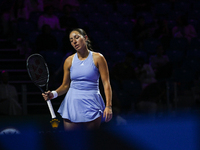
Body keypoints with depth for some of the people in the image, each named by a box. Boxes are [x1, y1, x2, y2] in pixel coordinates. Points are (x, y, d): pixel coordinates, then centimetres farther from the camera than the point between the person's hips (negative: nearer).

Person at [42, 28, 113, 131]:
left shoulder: (97, 58, -2)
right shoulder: (69, 61, 7)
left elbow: (106, 83, -5)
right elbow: (65, 85, 12)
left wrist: (108, 106, -14)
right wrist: (54, 94, -9)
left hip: (91, 104, -2)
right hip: (72, 103, 2)